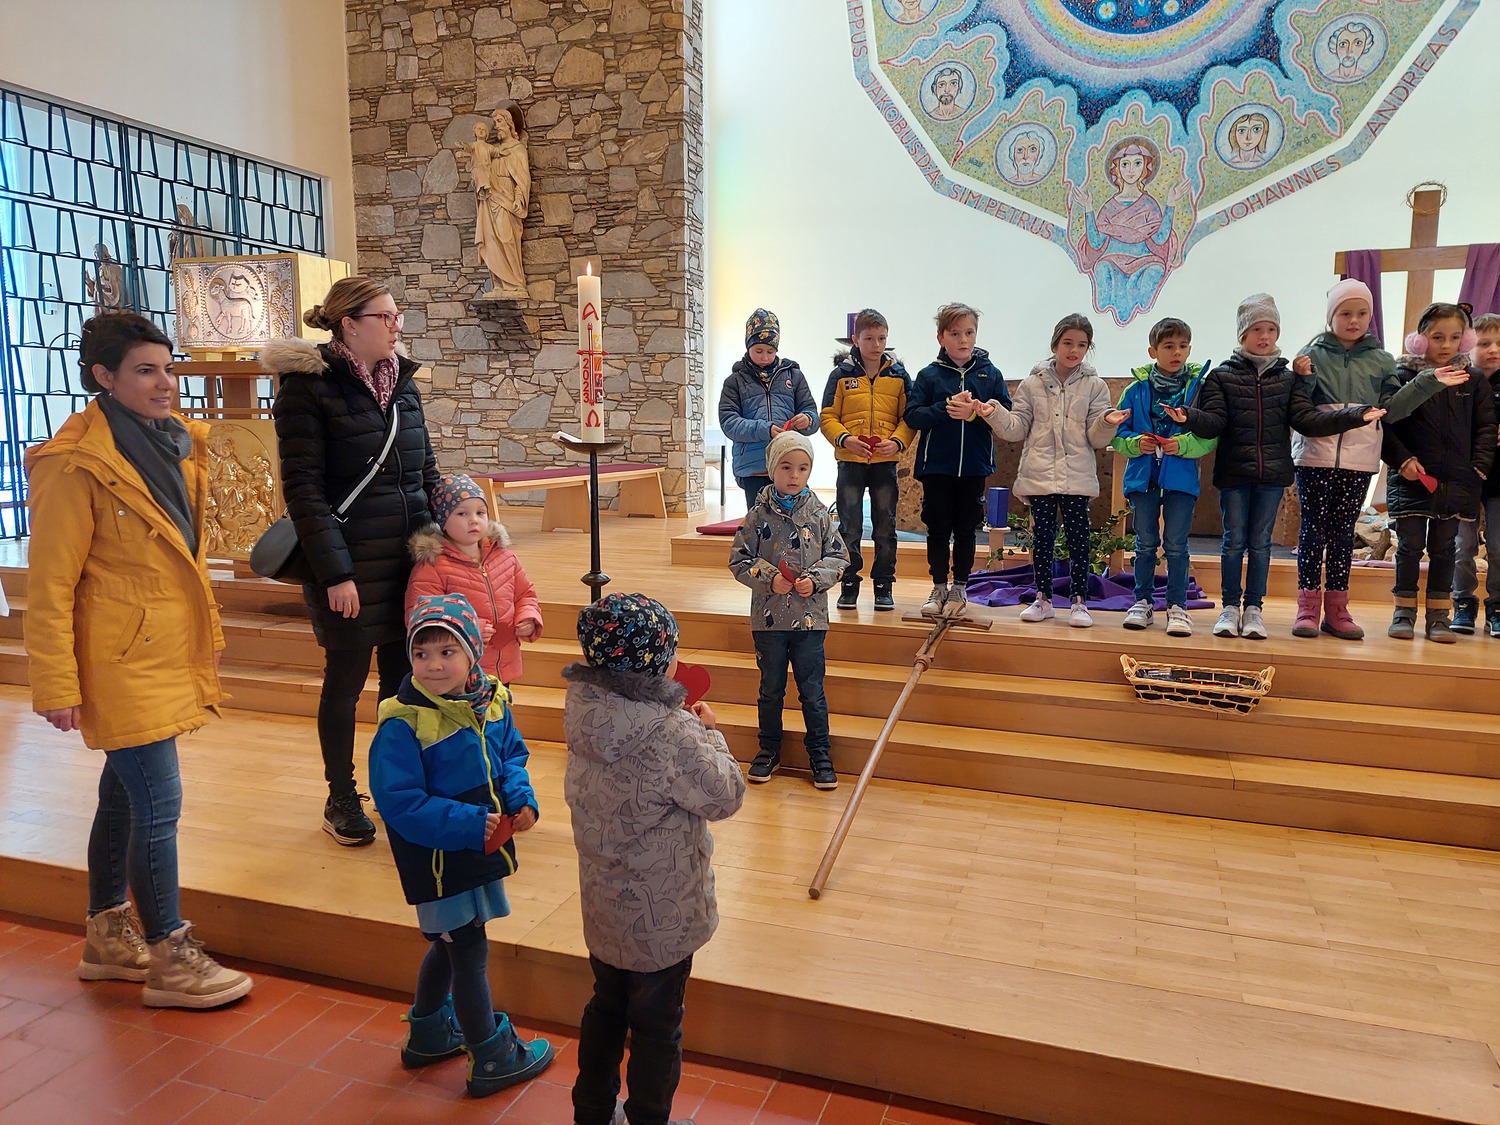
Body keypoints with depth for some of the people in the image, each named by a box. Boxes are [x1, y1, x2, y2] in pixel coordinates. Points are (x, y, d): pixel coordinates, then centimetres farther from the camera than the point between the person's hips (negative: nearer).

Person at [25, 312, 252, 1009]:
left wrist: (206, 633, 18)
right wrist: (55, 685, -14)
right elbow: (50, 584, -14)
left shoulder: (178, 443, 8)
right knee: (158, 803, -3)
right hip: (122, 660, -8)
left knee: (124, 794, 18)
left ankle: (108, 935, 34)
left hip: (168, 654, 8)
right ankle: (169, 959, 11)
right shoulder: (77, 463, -15)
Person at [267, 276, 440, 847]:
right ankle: (341, 800, 24)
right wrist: (334, 573, -17)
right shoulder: (308, 388, -8)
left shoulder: (402, 382, 10)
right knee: (346, 680, 7)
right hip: (351, 566, -5)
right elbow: (303, 489, -12)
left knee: (403, 674, 12)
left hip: (410, 559, 6)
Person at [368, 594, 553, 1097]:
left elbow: (511, 754, 9)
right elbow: (399, 802, -24)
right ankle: (492, 1058, 26)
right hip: (439, 861, -7)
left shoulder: (491, 702, -5)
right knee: (469, 952, 6)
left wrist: (520, 797, -10)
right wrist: (469, 825, -29)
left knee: (451, 942, 25)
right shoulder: (402, 724, -24)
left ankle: (427, 1034, 48)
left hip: (480, 848, 7)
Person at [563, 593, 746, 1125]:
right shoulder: (671, 733, -32)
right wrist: (708, 733, -6)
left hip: (602, 903, 7)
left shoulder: (584, 713, -9)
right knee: (656, 1028, 15)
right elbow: (725, 796, -18)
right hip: (660, 918, -7)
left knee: (606, 1007, 27)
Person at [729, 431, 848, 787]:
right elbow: (739, 560, -1)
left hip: (810, 618, 0)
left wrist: (816, 579, -12)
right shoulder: (759, 515, -3)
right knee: (771, 689, 14)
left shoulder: (819, 515, -1)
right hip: (768, 619, 0)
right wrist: (768, 579, -15)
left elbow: (839, 556, 5)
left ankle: (820, 754, 22)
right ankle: (769, 750, 30)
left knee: (812, 691, 7)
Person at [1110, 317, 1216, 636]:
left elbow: (1211, 436, -5)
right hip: (1143, 477, 1)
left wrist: (1183, 445, -20)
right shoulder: (1137, 388, 2)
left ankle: (1177, 605, 14)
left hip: (1181, 478, -1)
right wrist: (1136, 443, -14)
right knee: (1145, 544, 11)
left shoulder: (1199, 388, -1)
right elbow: (1117, 432, 4)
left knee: (1176, 545, 3)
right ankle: (1143, 601, 22)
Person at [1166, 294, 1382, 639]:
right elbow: (1214, 421, -6)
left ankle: (1254, 608, 14)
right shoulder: (1222, 376, 3)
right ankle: (1231, 607, 13)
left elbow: (1306, 419, 3)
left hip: (1272, 473, 2)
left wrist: (1353, 416, -7)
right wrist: (1189, 416, -26)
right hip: (1233, 472, -2)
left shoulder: (1288, 378, 9)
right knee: (1234, 540, 3)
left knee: (1260, 542, 6)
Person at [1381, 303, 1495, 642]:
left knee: (1444, 549, 7)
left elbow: (1486, 428, 9)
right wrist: (1402, 459, -13)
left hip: (1456, 482, 3)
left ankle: (1438, 616, 15)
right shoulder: (1402, 376, -2)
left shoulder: (1473, 382, 7)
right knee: (1409, 547, 2)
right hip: (1412, 478, -2)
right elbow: (1385, 424, -3)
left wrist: (1479, 467, -3)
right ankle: (1404, 613, 13)